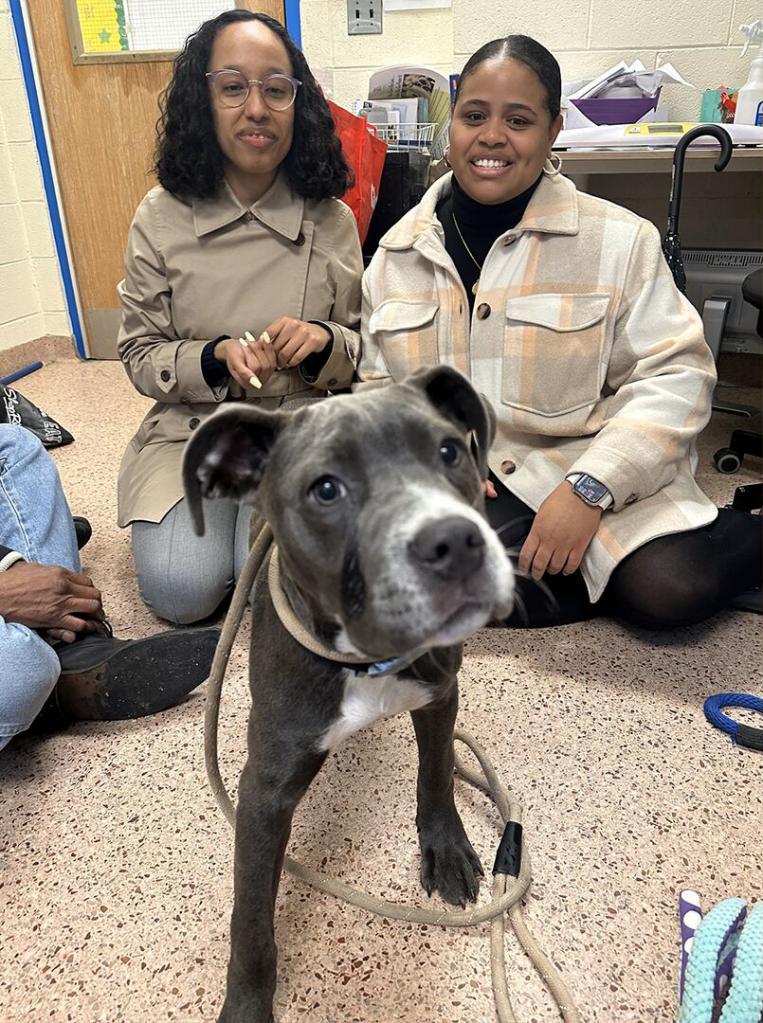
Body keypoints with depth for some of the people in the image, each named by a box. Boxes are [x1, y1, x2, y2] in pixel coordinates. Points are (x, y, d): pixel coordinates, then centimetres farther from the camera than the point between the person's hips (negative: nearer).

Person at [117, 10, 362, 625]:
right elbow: (139, 356, 1)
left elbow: (365, 349, 5)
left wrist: (323, 341, -19)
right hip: (191, 429, 1)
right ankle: (213, 516, 16)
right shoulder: (161, 217, -4)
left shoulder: (332, 220, -2)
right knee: (182, 590, -18)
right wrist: (215, 358, -19)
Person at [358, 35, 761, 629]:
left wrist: (588, 488, -19)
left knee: (670, 587, -29)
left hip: (588, 473, -2)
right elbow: (378, 388, 10)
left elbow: (674, 376, -6)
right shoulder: (399, 252, 8)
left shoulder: (618, 239, -1)